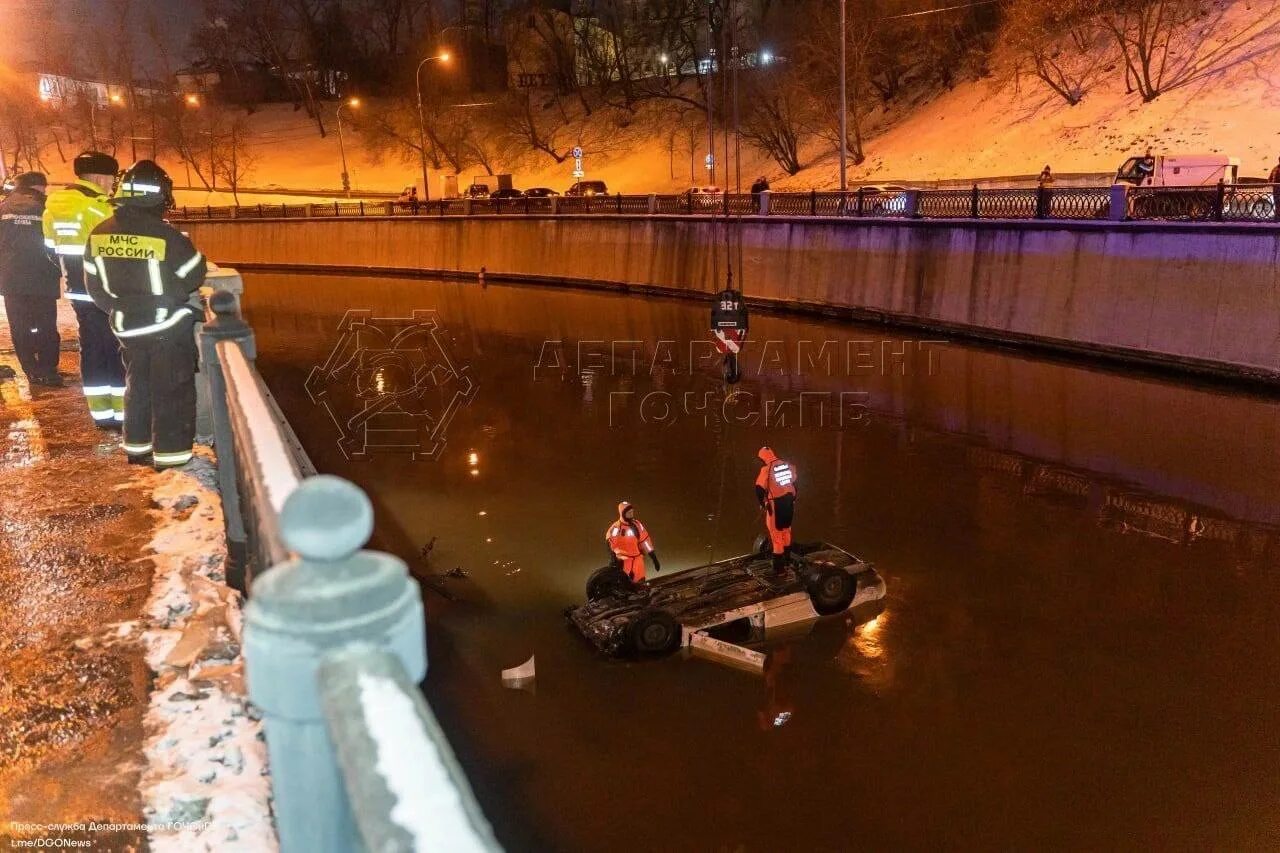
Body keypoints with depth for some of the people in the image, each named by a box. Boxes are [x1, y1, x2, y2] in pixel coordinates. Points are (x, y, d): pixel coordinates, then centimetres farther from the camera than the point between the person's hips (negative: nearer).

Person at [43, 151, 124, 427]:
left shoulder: (53, 205, 9)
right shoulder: (98, 206, -16)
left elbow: (52, 249, 16)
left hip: (78, 291, 8)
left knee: (91, 349, 12)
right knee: (118, 351, -1)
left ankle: (101, 413, 16)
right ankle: (124, 414, 1)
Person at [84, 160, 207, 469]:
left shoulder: (99, 235, -2)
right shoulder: (166, 235, -20)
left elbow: (95, 286, 6)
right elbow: (195, 275, -8)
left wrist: (119, 309, 20)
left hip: (127, 327, 5)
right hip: (168, 326, -5)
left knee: (137, 384, 20)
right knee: (171, 389, 5)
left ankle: (137, 446, 29)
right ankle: (171, 453, 9)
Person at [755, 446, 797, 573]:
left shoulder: (766, 469, -14)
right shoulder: (789, 466, 3)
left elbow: (760, 489, -15)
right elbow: (795, 483, 12)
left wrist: (762, 503, 3)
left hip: (776, 504, -6)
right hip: (789, 502, 6)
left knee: (776, 533, 2)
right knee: (786, 529, 24)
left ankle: (779, 566, 5)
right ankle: (787, 558, 40)